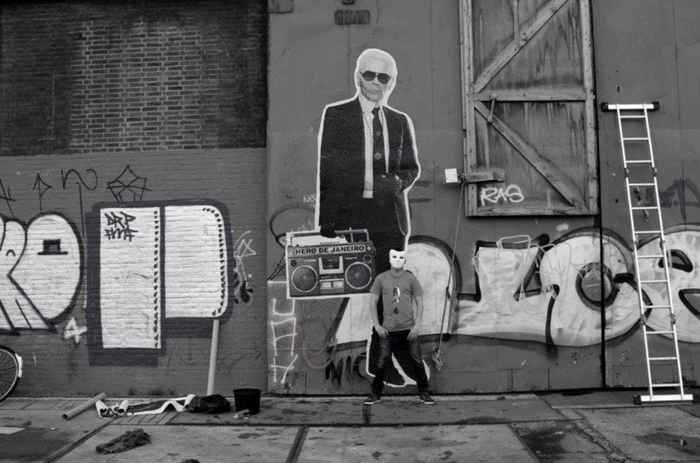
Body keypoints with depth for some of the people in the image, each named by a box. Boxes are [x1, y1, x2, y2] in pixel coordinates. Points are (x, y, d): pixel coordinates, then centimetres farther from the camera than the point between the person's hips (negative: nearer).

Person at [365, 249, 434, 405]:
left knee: (417, 362, 2)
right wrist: (377, 325, 0)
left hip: (408, 328, 0)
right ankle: (375, 394, 17)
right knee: (381, 363, 1)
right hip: (388, 329, 0)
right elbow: (373, 303, 7)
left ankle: (424, 393, 18)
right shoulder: (381, 278, 2)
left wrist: (417, 326, -4)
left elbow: (419, 303, 4)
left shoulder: (411, 278, 1)